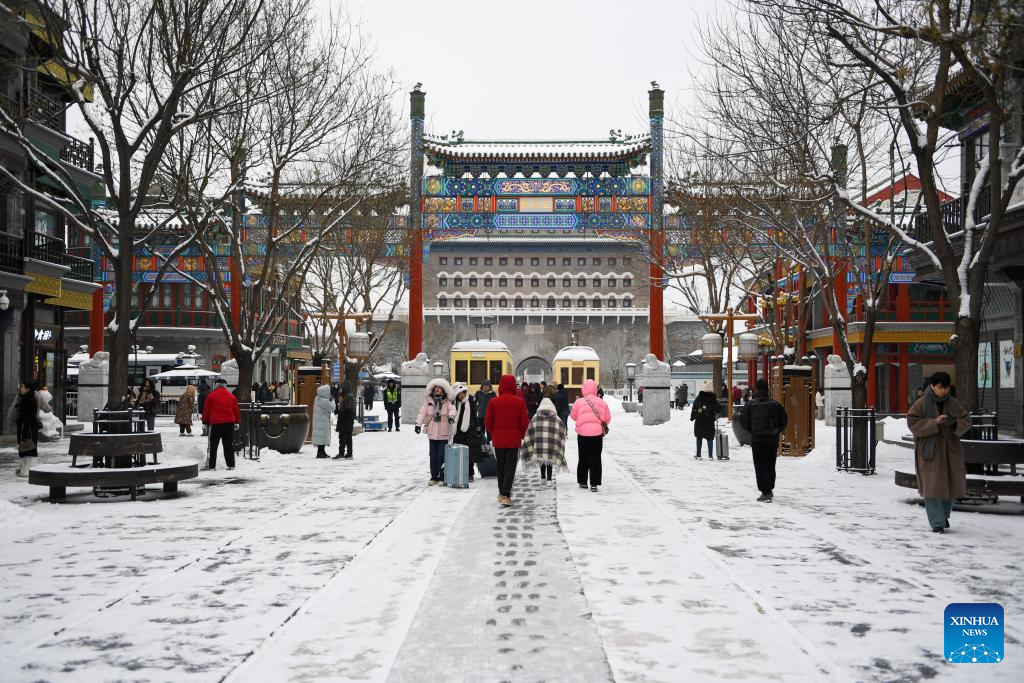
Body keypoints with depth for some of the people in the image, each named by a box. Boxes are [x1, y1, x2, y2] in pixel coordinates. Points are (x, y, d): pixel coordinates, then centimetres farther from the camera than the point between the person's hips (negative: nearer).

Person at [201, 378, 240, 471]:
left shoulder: (211, 396, 0)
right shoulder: (231, 396, 7)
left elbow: (206, 410, 1)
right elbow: (236, 410, 10)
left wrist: (205, 422, 8)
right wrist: (237, 422, 16)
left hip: (215, 423, -2)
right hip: (229, 423, 3)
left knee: (213, 445, 2)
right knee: (229, 445, 7)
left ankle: (211, 465, 0)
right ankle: (231, 465, 5)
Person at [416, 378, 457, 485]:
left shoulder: (447, 401, 3)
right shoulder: (428, 400, 8)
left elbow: (452, 409, -15)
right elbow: (423, 412, 1)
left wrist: (451, 416, -37)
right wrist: (418, 423, -12)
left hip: (444, 433, -2)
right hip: (432, 433, 2)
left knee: (442, 456, -3)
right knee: (433, 456, 6)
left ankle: (443, 477, 9)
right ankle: (434, 477, 16)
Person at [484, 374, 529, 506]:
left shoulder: (493, 402, -5)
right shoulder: (520, 401, -8)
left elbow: (487, 422, -2)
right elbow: (525, 421, -6)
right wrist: (521, 435, 11)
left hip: (498, 440, 2)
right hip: (514, 440, -2)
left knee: (500, 467, 16)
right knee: (510, 468, 0)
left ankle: (502, 492, 28)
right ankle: (505, 495, -10)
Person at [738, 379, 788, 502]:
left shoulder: (751, 404, -5)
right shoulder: (775, 404, 0)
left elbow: (743, 419, -5)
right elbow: (784, 419, 2)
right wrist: (777, 431, 14)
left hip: (757, 439, -3)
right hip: (773, 439, 3)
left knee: (760, 466, -1)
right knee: (770, 465, 17)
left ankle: (765, 493, -10)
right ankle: (770, 490, 27)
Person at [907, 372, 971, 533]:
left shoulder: (953, 403, 8)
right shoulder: (921, 404, -4)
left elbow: (966, 422, 9)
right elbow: (913, 423, -10)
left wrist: (955, 424, -14)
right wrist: (935, 423, -22)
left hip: (950, 450, 4)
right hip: (929, 451, -4)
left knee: (951, 485, 9)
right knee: (932, 487, -8)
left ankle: (944, 515, 33)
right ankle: (937, 522, -2)